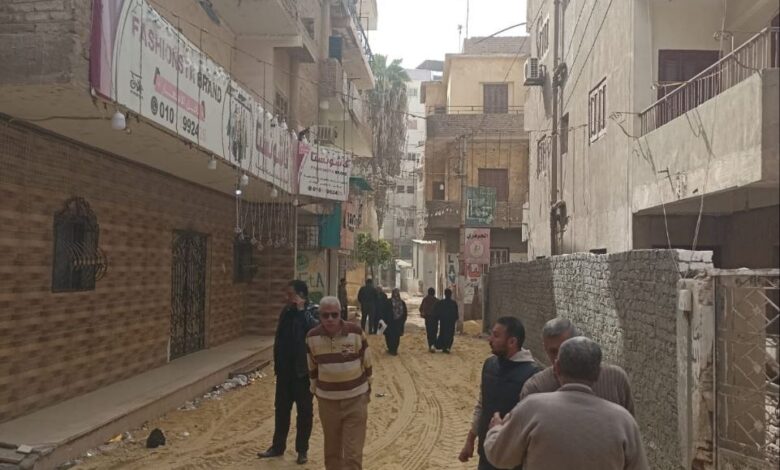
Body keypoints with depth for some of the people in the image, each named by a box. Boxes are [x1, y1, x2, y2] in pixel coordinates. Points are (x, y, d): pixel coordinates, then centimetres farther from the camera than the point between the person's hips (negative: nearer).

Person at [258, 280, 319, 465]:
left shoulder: (312, 311, -11)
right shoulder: (287, 311, 7)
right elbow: (279, 339, 14)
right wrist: (277, 364, 15)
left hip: (303, 369, -6)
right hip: (285, 369, 6)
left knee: (304, 410, 7)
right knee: (281, 408, 14)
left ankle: (302, 449, 19)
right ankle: (278, 446, 28)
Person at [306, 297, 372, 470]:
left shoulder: (356, 332, -12)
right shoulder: (312, 337, -7)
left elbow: (367, 362, 1)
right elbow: (312, 367, 9)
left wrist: (368, 388, 8)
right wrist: (315, 390, 15)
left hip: (356, 399, -2)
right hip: (327, 401, 2)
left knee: (353, 454, -3)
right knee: (332, 451, 14)